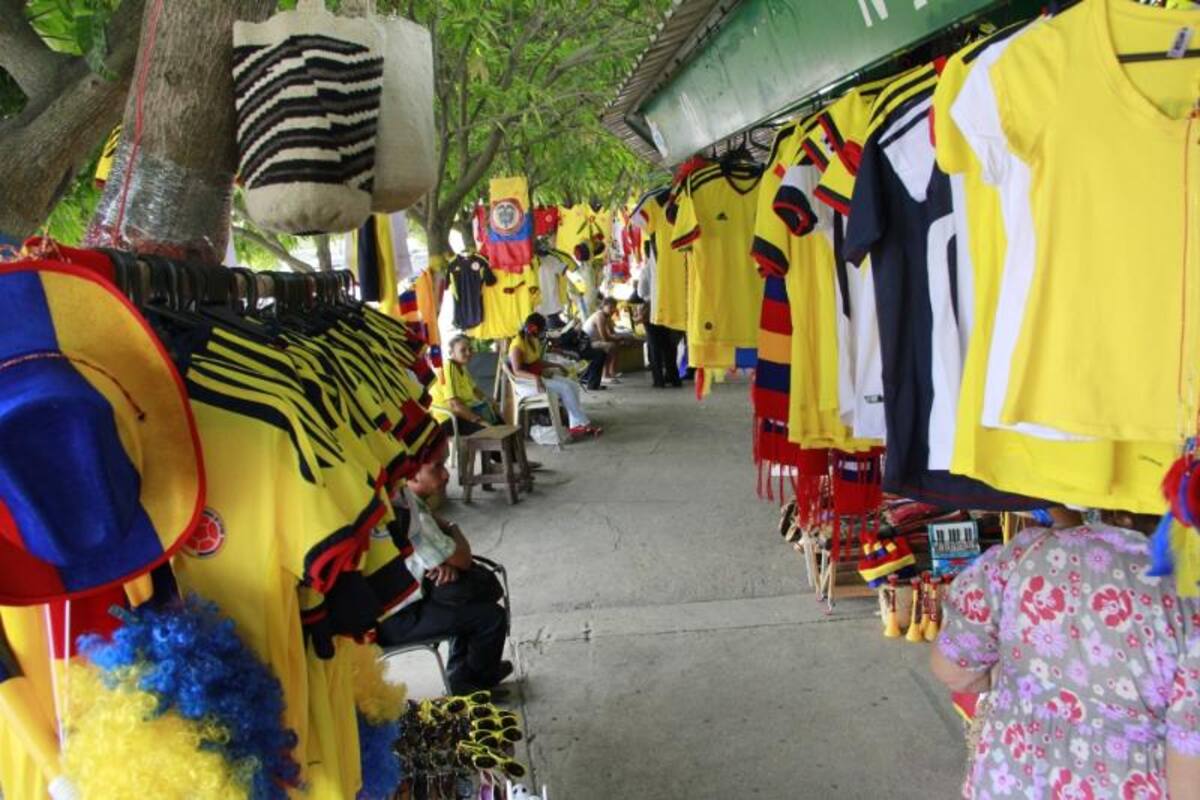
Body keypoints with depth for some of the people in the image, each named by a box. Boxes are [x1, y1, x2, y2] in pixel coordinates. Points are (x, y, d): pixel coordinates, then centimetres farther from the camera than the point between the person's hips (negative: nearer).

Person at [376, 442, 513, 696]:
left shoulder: (401, 496, -5)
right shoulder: (409, 515, -32)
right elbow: (462, 559, -20)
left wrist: (448, 561, -8)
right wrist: (455, 532, 1)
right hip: (391, 620, -9)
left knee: (483, 585, 16)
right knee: (492, 617, -4)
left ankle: (461, 670, 30)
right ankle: (478, 682, 24)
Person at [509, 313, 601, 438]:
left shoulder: (534, 340, 11)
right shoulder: (518, 345, -18)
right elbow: (517, 371, -26)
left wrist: (556, 365, 8)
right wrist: (535, 377, -42)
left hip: (538, 377, 9)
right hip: (525, 382, -9)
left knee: (573, 386, -10)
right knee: (565, 388, -22)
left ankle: (576, 425, -18)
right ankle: (583, 423, -13)